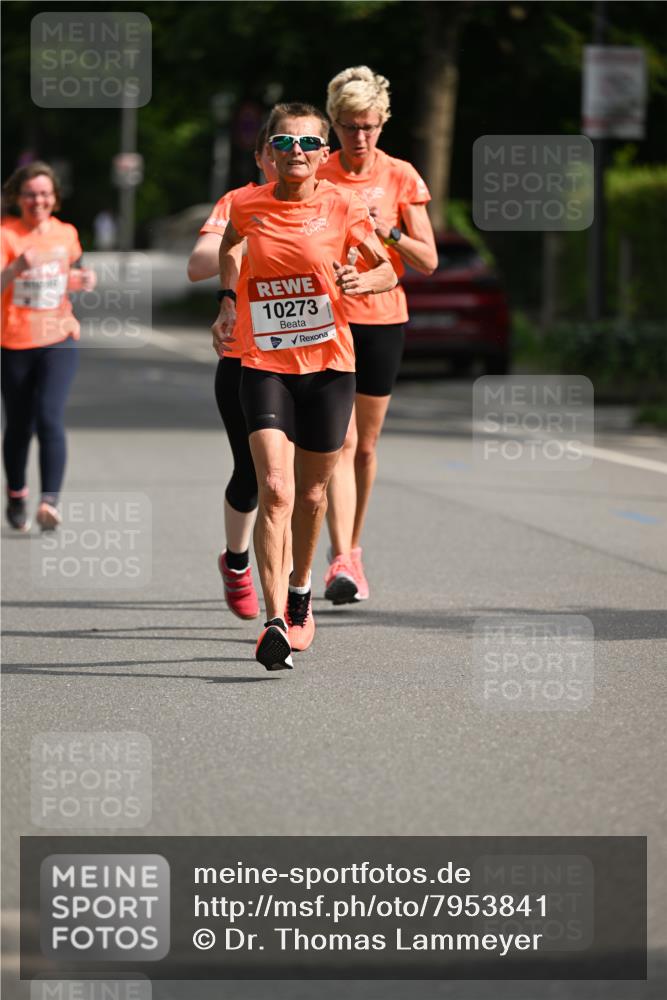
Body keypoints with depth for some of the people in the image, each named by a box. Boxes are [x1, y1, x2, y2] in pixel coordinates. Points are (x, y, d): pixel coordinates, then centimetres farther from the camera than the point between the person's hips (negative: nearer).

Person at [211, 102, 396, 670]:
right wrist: (227, 302, 12)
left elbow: (389, 270, 6)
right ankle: (275, 623, -21)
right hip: (265, 363, -1)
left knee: (312, 494, 12)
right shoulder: (248, 206, 0)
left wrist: (362, 282, -15)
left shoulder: (342, 208, -4)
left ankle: (300, 589, 41)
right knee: (275, 490, -16)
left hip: (328, 365, 1)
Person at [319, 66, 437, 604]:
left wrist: (390, 232, -16)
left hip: (382, 320, 2)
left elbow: (428, 261, 0)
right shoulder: (316, 177, 0)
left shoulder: (400, 177, 1)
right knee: (340, 440, -14)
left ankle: (352, 548, 28)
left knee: (365, 445, 10)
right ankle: (341, 561, -20)